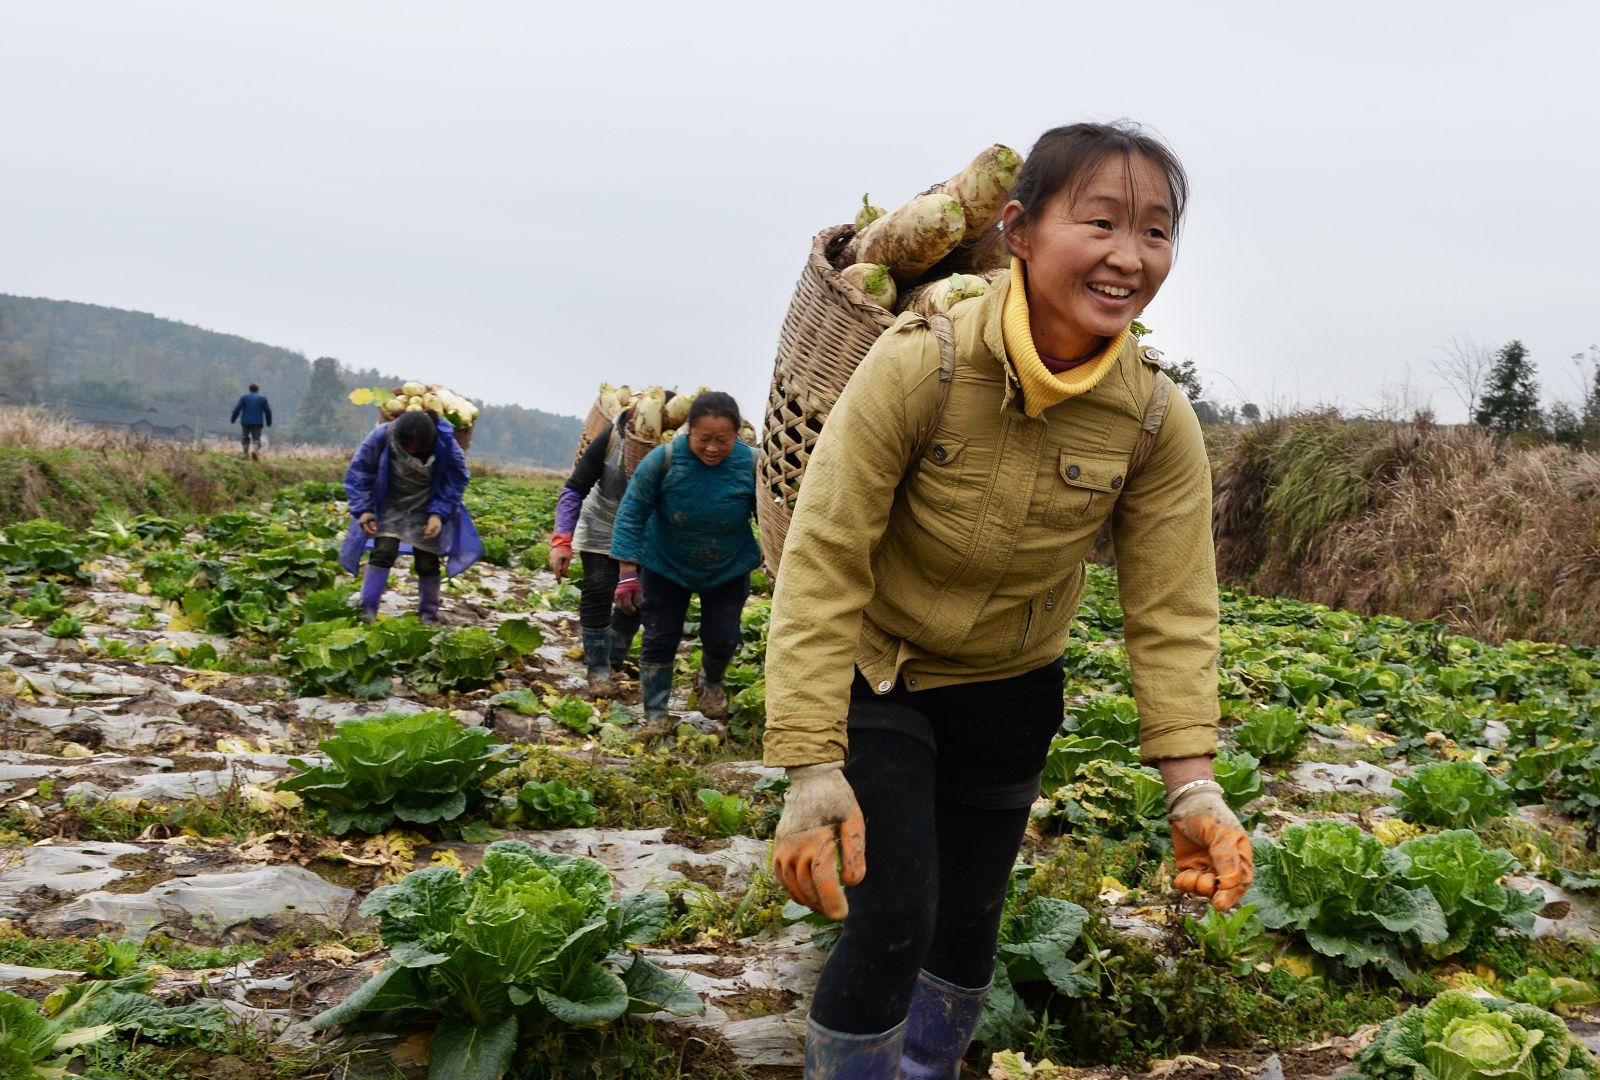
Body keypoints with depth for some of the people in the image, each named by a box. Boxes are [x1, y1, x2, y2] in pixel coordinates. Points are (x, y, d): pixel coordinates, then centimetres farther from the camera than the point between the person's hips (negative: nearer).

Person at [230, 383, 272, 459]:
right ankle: (254, 450, -26)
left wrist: (232, 419, 4)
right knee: (256, 439, 1)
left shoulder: (244, 397, 3)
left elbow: (237, 409, -3)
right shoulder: (262, 398, 6)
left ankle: (246, 453, 9)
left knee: (245, 438, 15)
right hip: (257, 423, 0)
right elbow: (268, 411, 6)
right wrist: (269, 422, 15)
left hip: (245, 422, 0)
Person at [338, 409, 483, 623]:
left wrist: (439, 513, -21)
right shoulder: (382, 437, -25)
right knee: (383, 552, -15)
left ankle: (429, 615, 17)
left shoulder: (446, 444, -24)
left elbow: (457, 480, -11)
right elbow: (358, 473, -12)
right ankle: (367, 613, -9)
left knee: (427, 562, -2)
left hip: (425, 510, 0)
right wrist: (363, 509, -20)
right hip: (389, 507, 0)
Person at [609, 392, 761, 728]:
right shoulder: (663, 460, -28)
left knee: (722, 639, 3)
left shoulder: (752, 465, -24)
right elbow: (632, 514, -20)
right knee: (660, 638, 2)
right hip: (666, 565, -1)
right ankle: (655, 717, 18)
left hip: (728, 570, 1)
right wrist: (627, 574, -22)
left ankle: (711, 682, 39)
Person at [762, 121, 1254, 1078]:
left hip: (1009, 687, 4)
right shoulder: (921, 364, -28)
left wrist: (1192, 784, -21)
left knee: (968, 929, 14)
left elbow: (1173, 611, -11)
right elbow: (824, 559, -26)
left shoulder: (1159, 421, -17)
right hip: (879, 668, -3)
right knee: (894, 917, -14)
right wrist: (814, 766, -29)